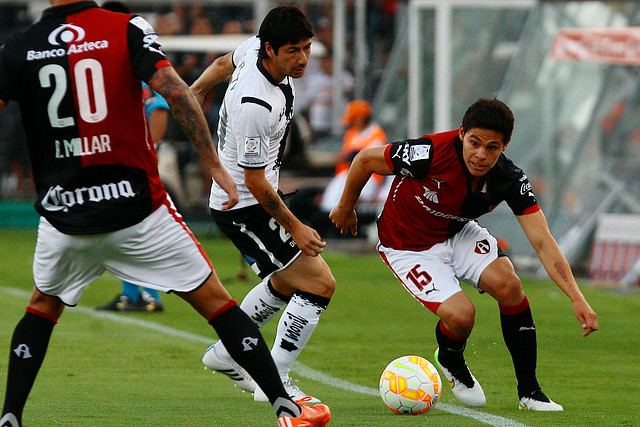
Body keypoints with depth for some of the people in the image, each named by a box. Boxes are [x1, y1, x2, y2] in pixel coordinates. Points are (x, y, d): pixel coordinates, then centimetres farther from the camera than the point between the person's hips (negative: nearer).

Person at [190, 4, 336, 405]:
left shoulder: (255, 49, -8)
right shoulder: (255, 105, -33)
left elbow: (226, 63, 17)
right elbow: (254, 180, -25)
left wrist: (196, 91, 37)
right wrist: (294, 227, -14)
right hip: (246, 207, -10)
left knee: (288, 284, 24)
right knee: (320, 284, -11)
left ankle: (225, 354, 36)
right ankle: (275, 382, -4)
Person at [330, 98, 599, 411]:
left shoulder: (510, 179, -21)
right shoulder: (432, 154, -33)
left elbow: (542, 242, -22)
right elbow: (365, 160, -16)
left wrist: (577, 298, -34)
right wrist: (345, 209, 0)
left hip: (457, 233, 4)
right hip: (407, 245, -4)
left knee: (509, 285, -21)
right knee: (461, 315, -23)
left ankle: (529, 391, -5)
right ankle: (451, 361, 16)